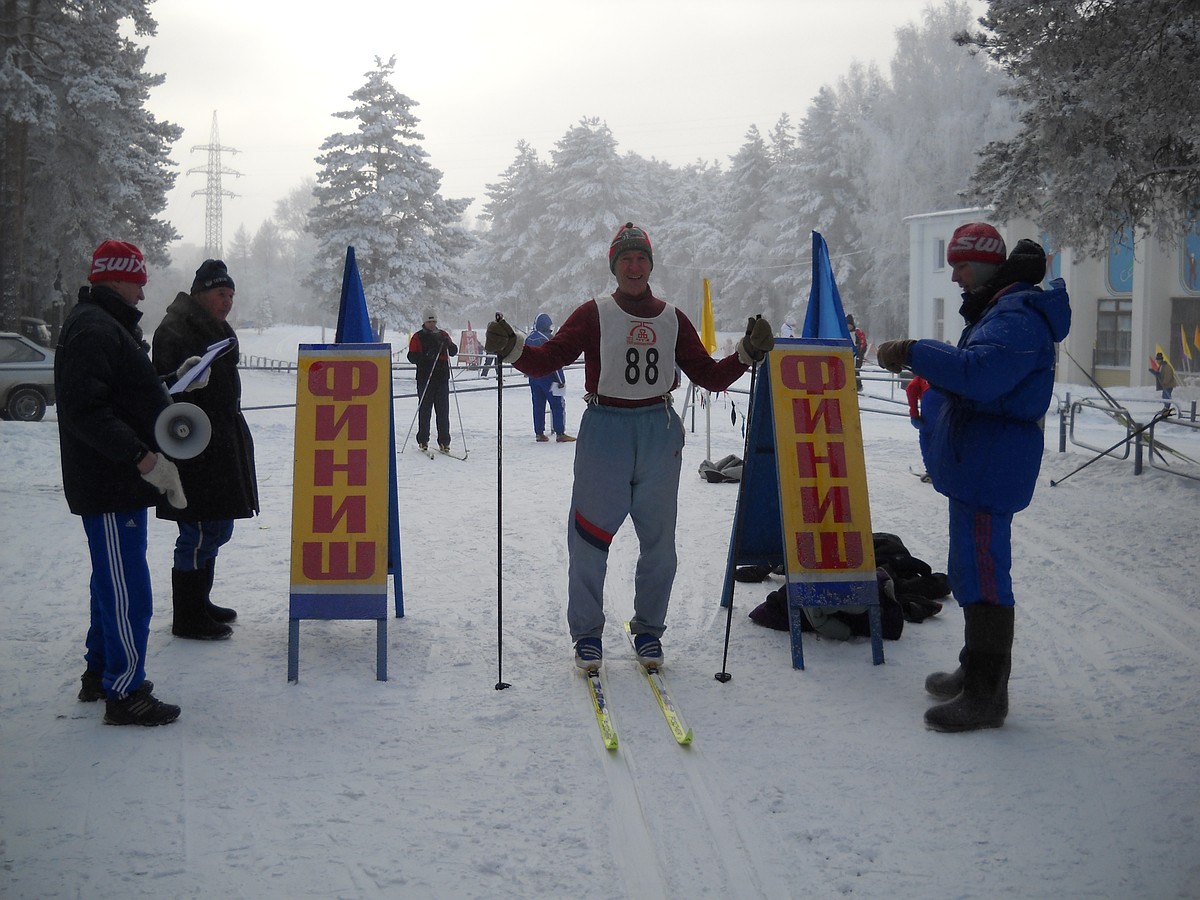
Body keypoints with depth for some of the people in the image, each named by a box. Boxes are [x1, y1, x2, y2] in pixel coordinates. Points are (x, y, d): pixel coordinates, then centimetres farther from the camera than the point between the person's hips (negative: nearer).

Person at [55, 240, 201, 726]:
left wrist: (175, 381, 13)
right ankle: (125, 693, 3)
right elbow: (87, 411, -27)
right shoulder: (93, 330, -18)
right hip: (109, 488, -11)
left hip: (121, 482, 11)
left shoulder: (110, 325, 17)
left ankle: (100, 673, 32)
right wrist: (144, 458, -29)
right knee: (128, 591, -5)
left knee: (113, 582, 20)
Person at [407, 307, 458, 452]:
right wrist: (425, 357, -20)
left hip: (442, 378, 2)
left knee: (443, 410, 1)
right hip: (425, 378, -2)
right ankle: (423, 440, 10)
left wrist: (448, 344, -14)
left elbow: (454, 352, 7)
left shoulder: (443, 335, 13)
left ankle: (444, 441, 4)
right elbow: (412, 357, -2)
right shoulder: (418, 337, 4)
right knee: (424, 410, 2)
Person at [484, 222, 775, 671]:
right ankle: (586, 634, 12)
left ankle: (648, 630, 23)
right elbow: (548, 358, -8)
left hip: (660, 433, 3)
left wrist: (748, 352, -5)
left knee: (658, 539, 8)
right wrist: (511, 348, -25)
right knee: (590, 537, -2)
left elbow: (709, 376, 8)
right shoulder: (594, 314, 1)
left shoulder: (672, 319, 10)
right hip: (604, 430, -3)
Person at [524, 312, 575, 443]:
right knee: (558, 405, -2)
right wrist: (561, 380, -14)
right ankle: (560, 433, -5)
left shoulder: (529, 339, 8)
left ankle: (539, 433, 11)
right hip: (548, 377, -7)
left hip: (533, 377, 7)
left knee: (538, 405, 11)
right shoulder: (549, 339, -15)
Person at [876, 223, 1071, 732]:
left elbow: (980, 371, -33)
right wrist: (931, 386, 12)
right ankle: (977, 671, 31)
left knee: (981, 576, -9)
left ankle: (986, 696, -5)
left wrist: (915, 354, -28)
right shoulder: (996, 311, 19)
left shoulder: (1019, 318, -17)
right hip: (974, 465, 11)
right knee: (972, 571, 19)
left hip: (989, 470, -11)